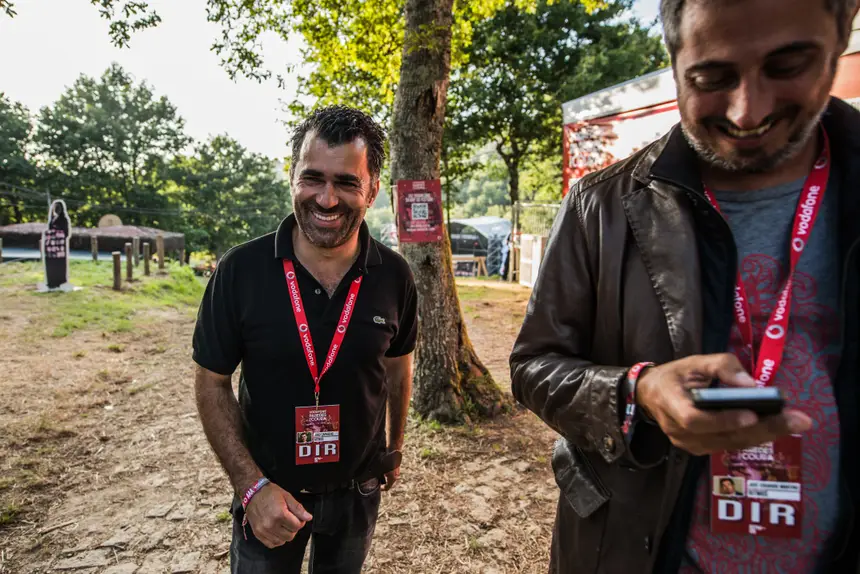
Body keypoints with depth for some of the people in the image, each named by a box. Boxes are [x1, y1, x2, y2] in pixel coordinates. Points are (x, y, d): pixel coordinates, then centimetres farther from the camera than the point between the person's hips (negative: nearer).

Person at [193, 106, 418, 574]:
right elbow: (211, 384, -9)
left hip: (358, 490, 2)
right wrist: (252, 486, -16)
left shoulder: (394, 277, -14)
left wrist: (394, 448, 12)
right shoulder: (240, 271, -18)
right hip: (268, 494, -2)